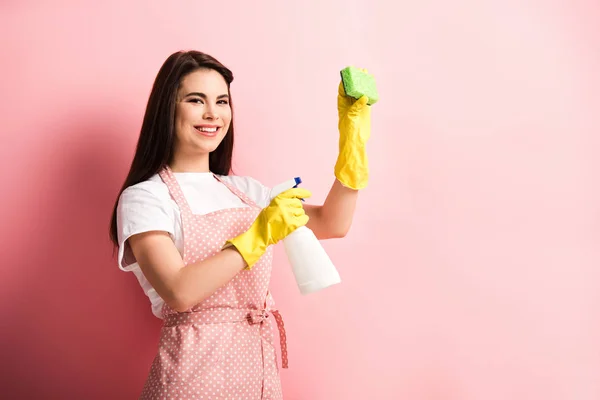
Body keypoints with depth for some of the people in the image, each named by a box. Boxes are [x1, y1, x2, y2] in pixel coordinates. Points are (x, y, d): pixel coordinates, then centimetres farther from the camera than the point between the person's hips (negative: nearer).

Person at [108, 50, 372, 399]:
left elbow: (332, 224, 3)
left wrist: (353, 130, -1)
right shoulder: (144, 197, -7)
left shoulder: (244, 190, 10)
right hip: (197, 366, -5)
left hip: (261, 365, 6)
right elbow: (179, 292, -20)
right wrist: (258, 236, -24)